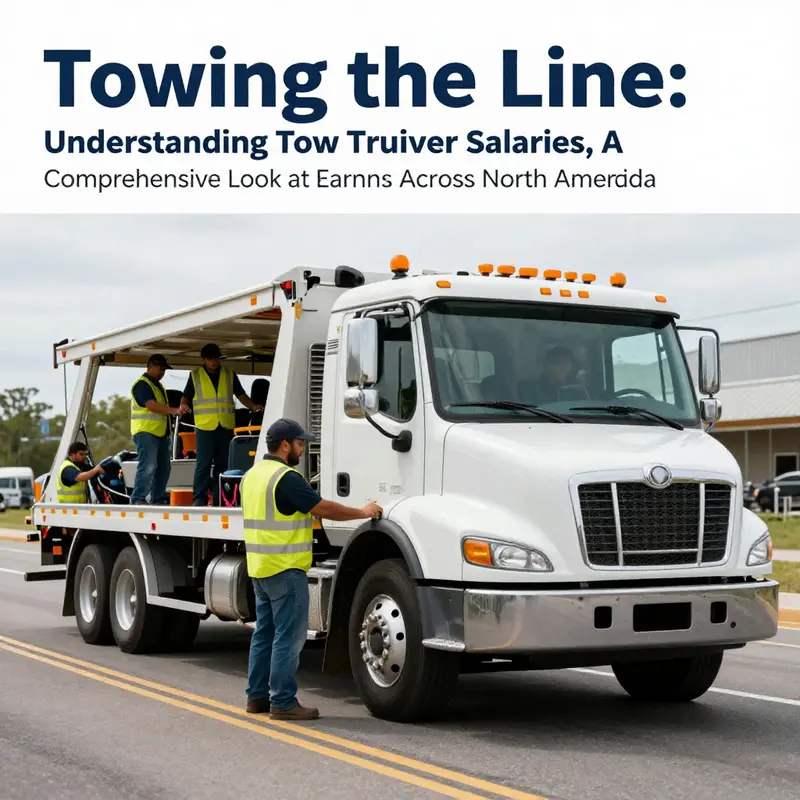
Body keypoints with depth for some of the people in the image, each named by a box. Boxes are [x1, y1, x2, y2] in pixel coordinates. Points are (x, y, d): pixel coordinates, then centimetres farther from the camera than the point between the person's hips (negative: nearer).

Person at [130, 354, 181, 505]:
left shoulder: (158, 385, 23)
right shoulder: (142, 384, -9)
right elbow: (151, 405, -23)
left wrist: (175, 411, 14)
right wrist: (173, 410, -30)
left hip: (160, 433, 10)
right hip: (145, 432, -10)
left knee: (163, 468, 9)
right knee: (148, 467, -16)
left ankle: (157, 501, 15)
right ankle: (137, 500, -14)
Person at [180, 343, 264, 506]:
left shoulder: (230, 375, 13)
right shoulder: (195, 375, 8)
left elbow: (240, 394, 15)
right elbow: (186, 396, 11)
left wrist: (253, 406, 0)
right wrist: (183, 405, -10)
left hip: (226, 426, 3)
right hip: (205, 425, -2)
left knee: (222, 463, 5)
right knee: (204, 463, -7)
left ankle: (218, 499, 10)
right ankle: (199, 498, -4)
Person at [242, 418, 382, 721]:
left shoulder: (252, 474, 12)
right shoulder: (286, 478, -18)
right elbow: (325, 508, -17)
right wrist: (363, 513, -5)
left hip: (259, 567, 10)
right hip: (285, 569, -10)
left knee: (265, 632, 14)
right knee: (289, 636, -5)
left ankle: (257, 695, 19)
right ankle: (283, 702, -3)